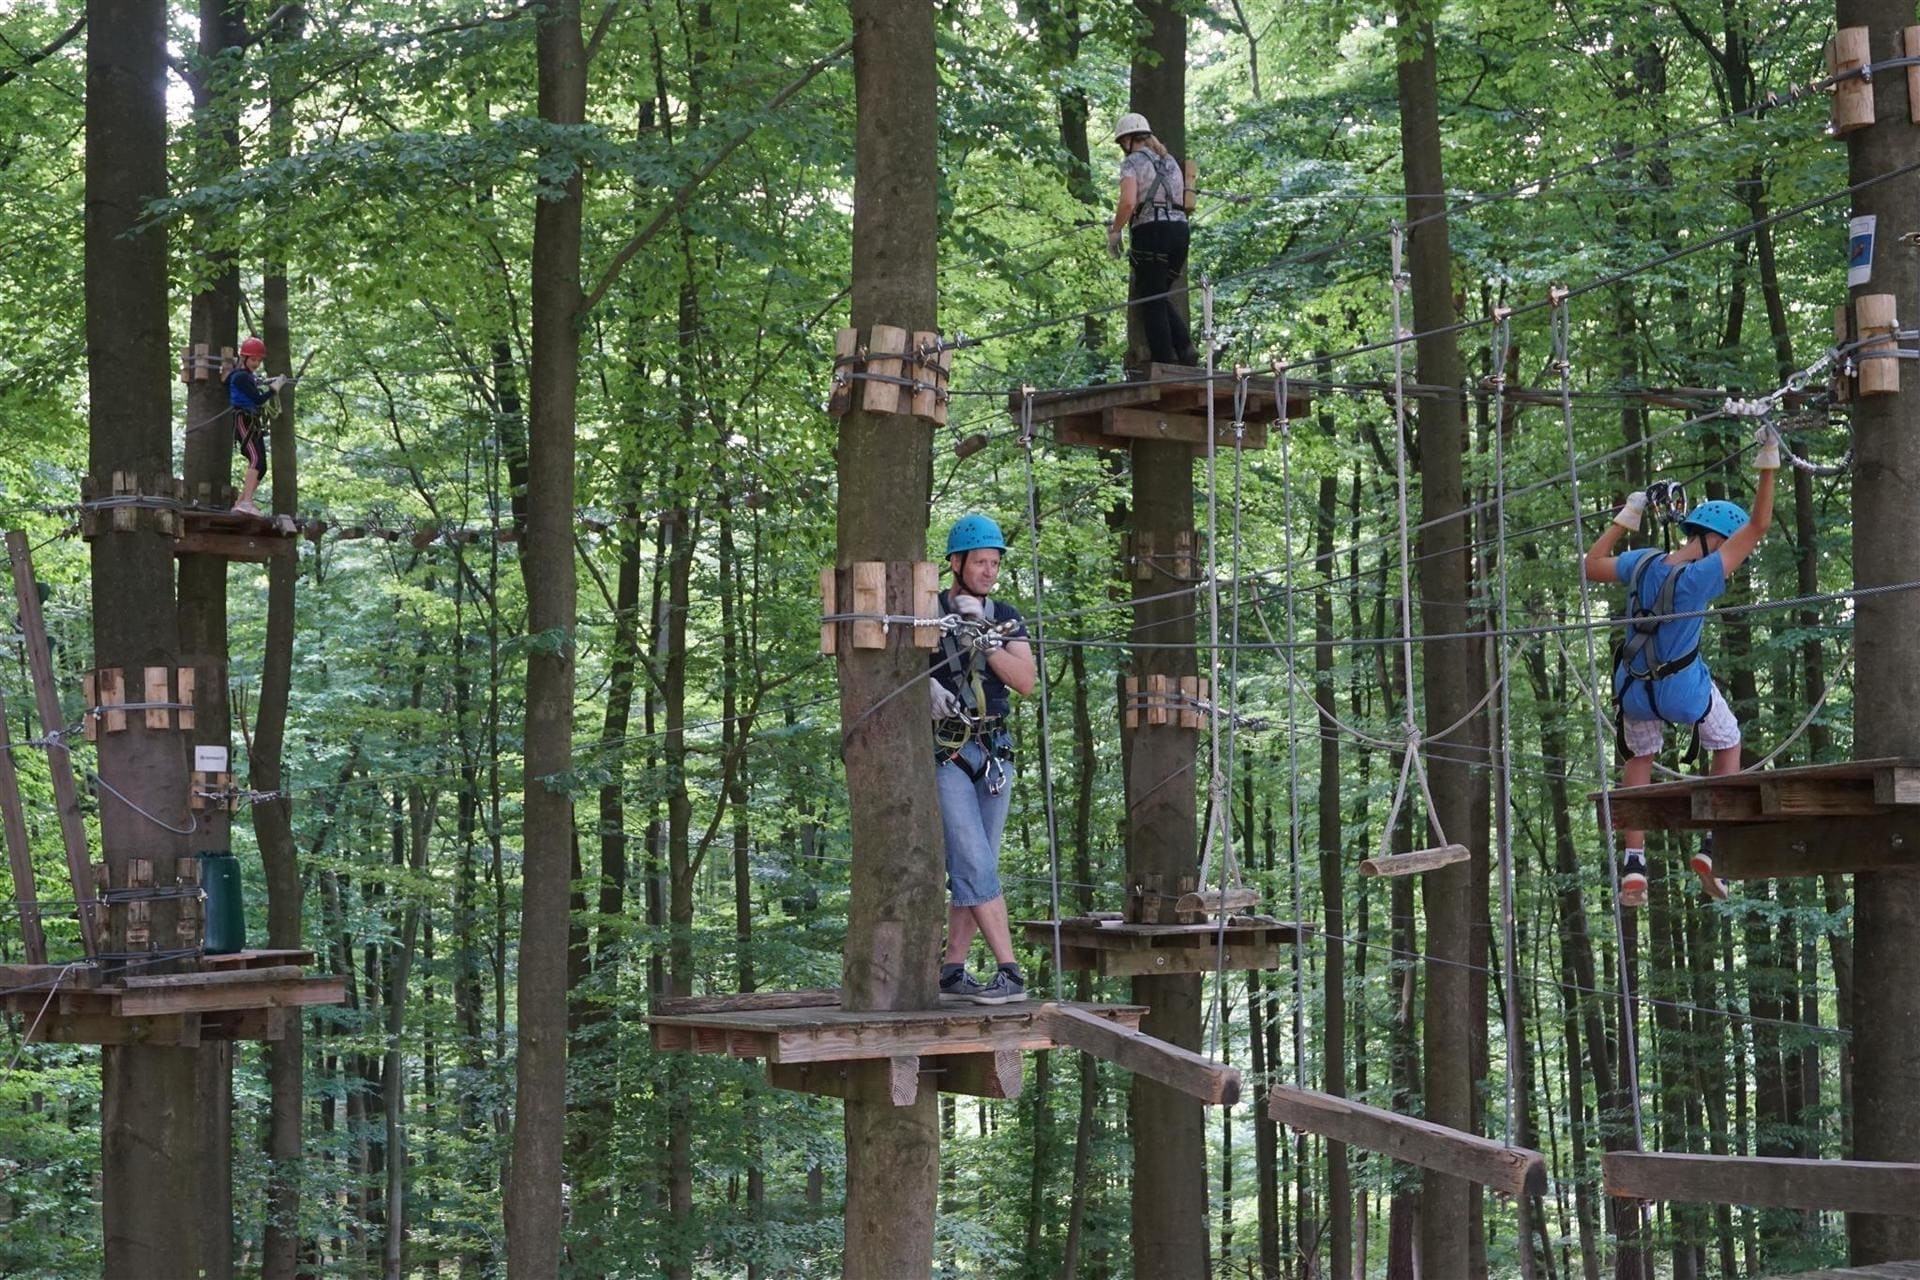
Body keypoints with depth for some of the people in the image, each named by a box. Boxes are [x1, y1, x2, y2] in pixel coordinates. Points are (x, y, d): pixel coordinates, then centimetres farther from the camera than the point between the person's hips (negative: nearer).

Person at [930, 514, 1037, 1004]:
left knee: (976, 869, 5)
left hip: (994, 754, 5)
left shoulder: (1007, 619, 10)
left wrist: (985, 641, -15)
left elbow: (1026, 681, -3)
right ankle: (1009, 971, -15)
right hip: (944, 755, -5)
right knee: (974, 863, -12)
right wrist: (927, 686, -19)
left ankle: (952, 973, 12)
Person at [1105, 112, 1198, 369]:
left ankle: (1165, 360, -4)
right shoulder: (1170, 161, 22)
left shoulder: (1133, 162, -1)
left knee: (1150, 299, 0)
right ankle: (1185, 348, -1)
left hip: (1151, 232, -7)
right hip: (1179, 229, 7)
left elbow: (1128, 201, -17)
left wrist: (1114, 233, -3)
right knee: (1160, 296, 17)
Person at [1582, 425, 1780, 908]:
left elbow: (1591, 566, 7)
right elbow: (1758, 526, -24)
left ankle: (1633, 864, 13)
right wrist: (1768, 465, -21)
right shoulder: (1700, 576, -26)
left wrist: (1624, 519, 12)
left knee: (1639, 761, 23)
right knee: (1728, 746, 22)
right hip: (1684, 691, -4)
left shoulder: (1643, 562, -12)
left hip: (1633, 690, 4)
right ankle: (1713, 846, 13)